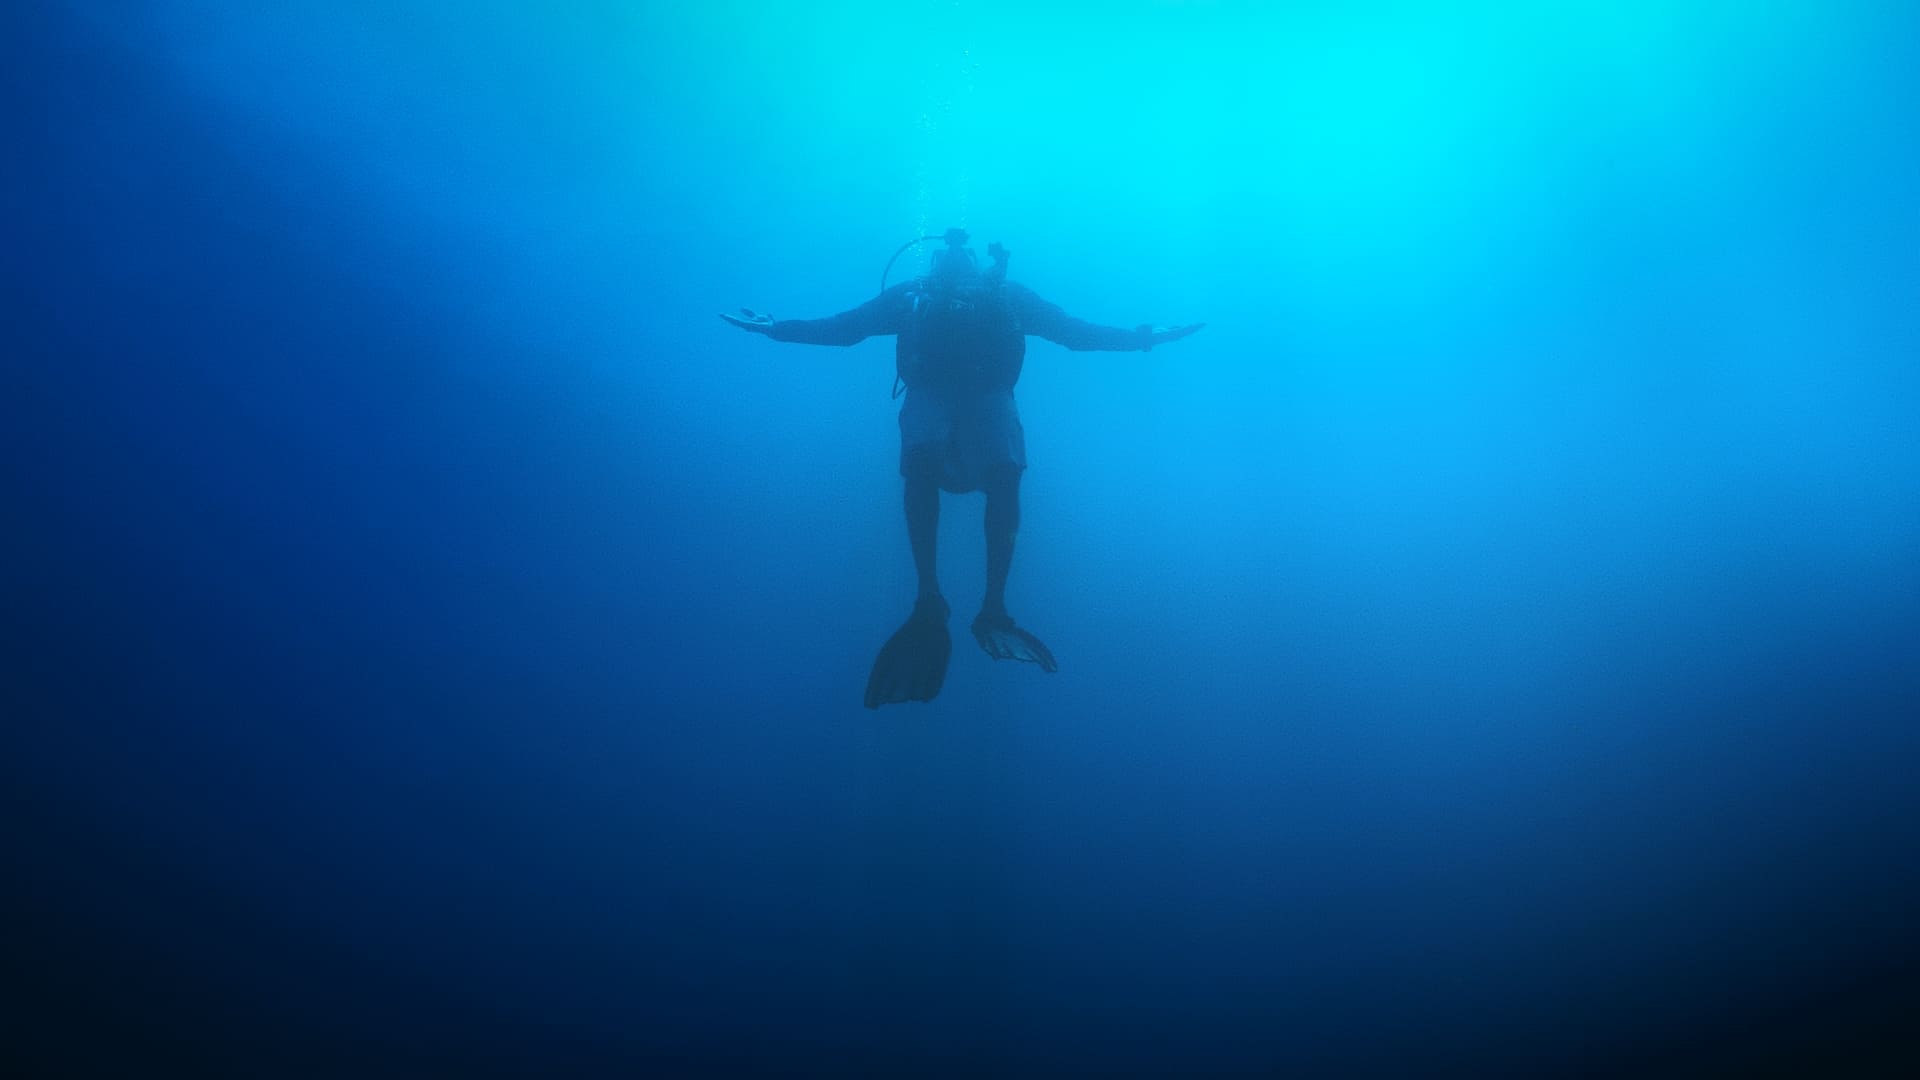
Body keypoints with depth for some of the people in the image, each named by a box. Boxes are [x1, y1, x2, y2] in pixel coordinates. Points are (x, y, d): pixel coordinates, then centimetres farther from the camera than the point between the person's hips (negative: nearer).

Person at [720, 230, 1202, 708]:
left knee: (1004, 475, -31)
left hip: (988, 396, 0)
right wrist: (778, 327, 6)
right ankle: (929, 597, -34)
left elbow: (1076, 332, 16)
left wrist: (1144, 337, 9)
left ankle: (994, 607, -28)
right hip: (931, 395, 0)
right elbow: (843, 327, 15)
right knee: (920, 460, -34)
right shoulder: (913, 295, 17)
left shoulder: (1008, 297, 17)